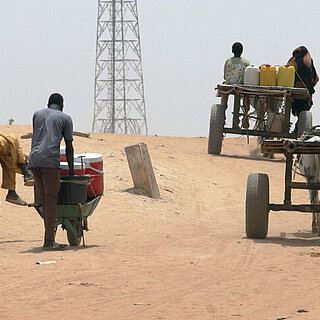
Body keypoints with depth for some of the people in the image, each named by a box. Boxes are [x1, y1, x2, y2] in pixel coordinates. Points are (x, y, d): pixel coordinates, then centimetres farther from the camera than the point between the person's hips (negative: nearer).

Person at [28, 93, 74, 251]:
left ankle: (50, 239, 9)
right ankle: (48, 241, -9)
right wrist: (71, 171, 18)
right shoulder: (65, 118, 11)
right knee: (51, 199, -4)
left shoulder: (37, 114, 23)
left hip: (33, 160, 5)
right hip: (49, 161, -5)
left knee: (45, 199, 10)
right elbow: (69, 147, 11)